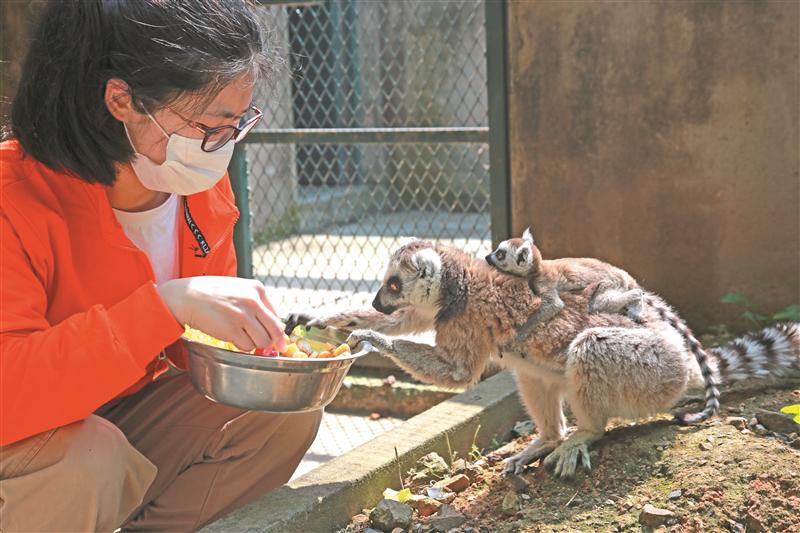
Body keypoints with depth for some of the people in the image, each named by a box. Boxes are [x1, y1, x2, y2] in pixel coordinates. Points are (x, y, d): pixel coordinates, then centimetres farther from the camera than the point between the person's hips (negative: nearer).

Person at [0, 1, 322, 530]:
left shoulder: (206, 187, -7)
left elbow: (204, 335, 7)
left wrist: (254, 350, -17)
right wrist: (167, 304, -44)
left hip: (120, 422, 6)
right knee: (87, 464, -37)